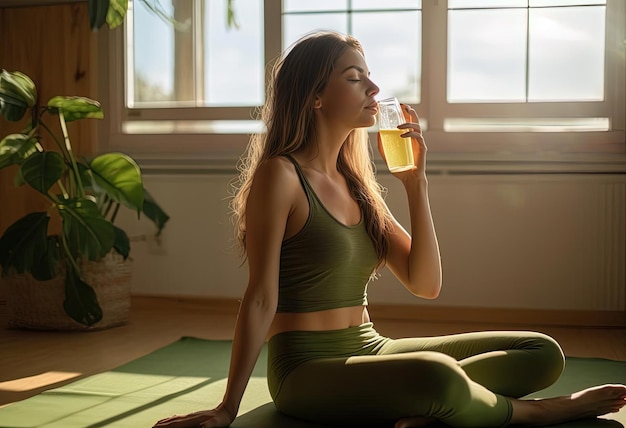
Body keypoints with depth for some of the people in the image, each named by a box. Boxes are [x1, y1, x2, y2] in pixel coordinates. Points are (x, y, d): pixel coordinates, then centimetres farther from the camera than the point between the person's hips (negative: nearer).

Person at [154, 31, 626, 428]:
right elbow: (262, 299, -12)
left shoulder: (356, 184, 11)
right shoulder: (280, 175, -10)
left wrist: (415, 181, -2)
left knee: (543, 352, -2)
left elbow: (426, 284, 5)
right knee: (437, 375, -38)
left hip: (369, 351, 8)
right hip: (307, 369, -8)